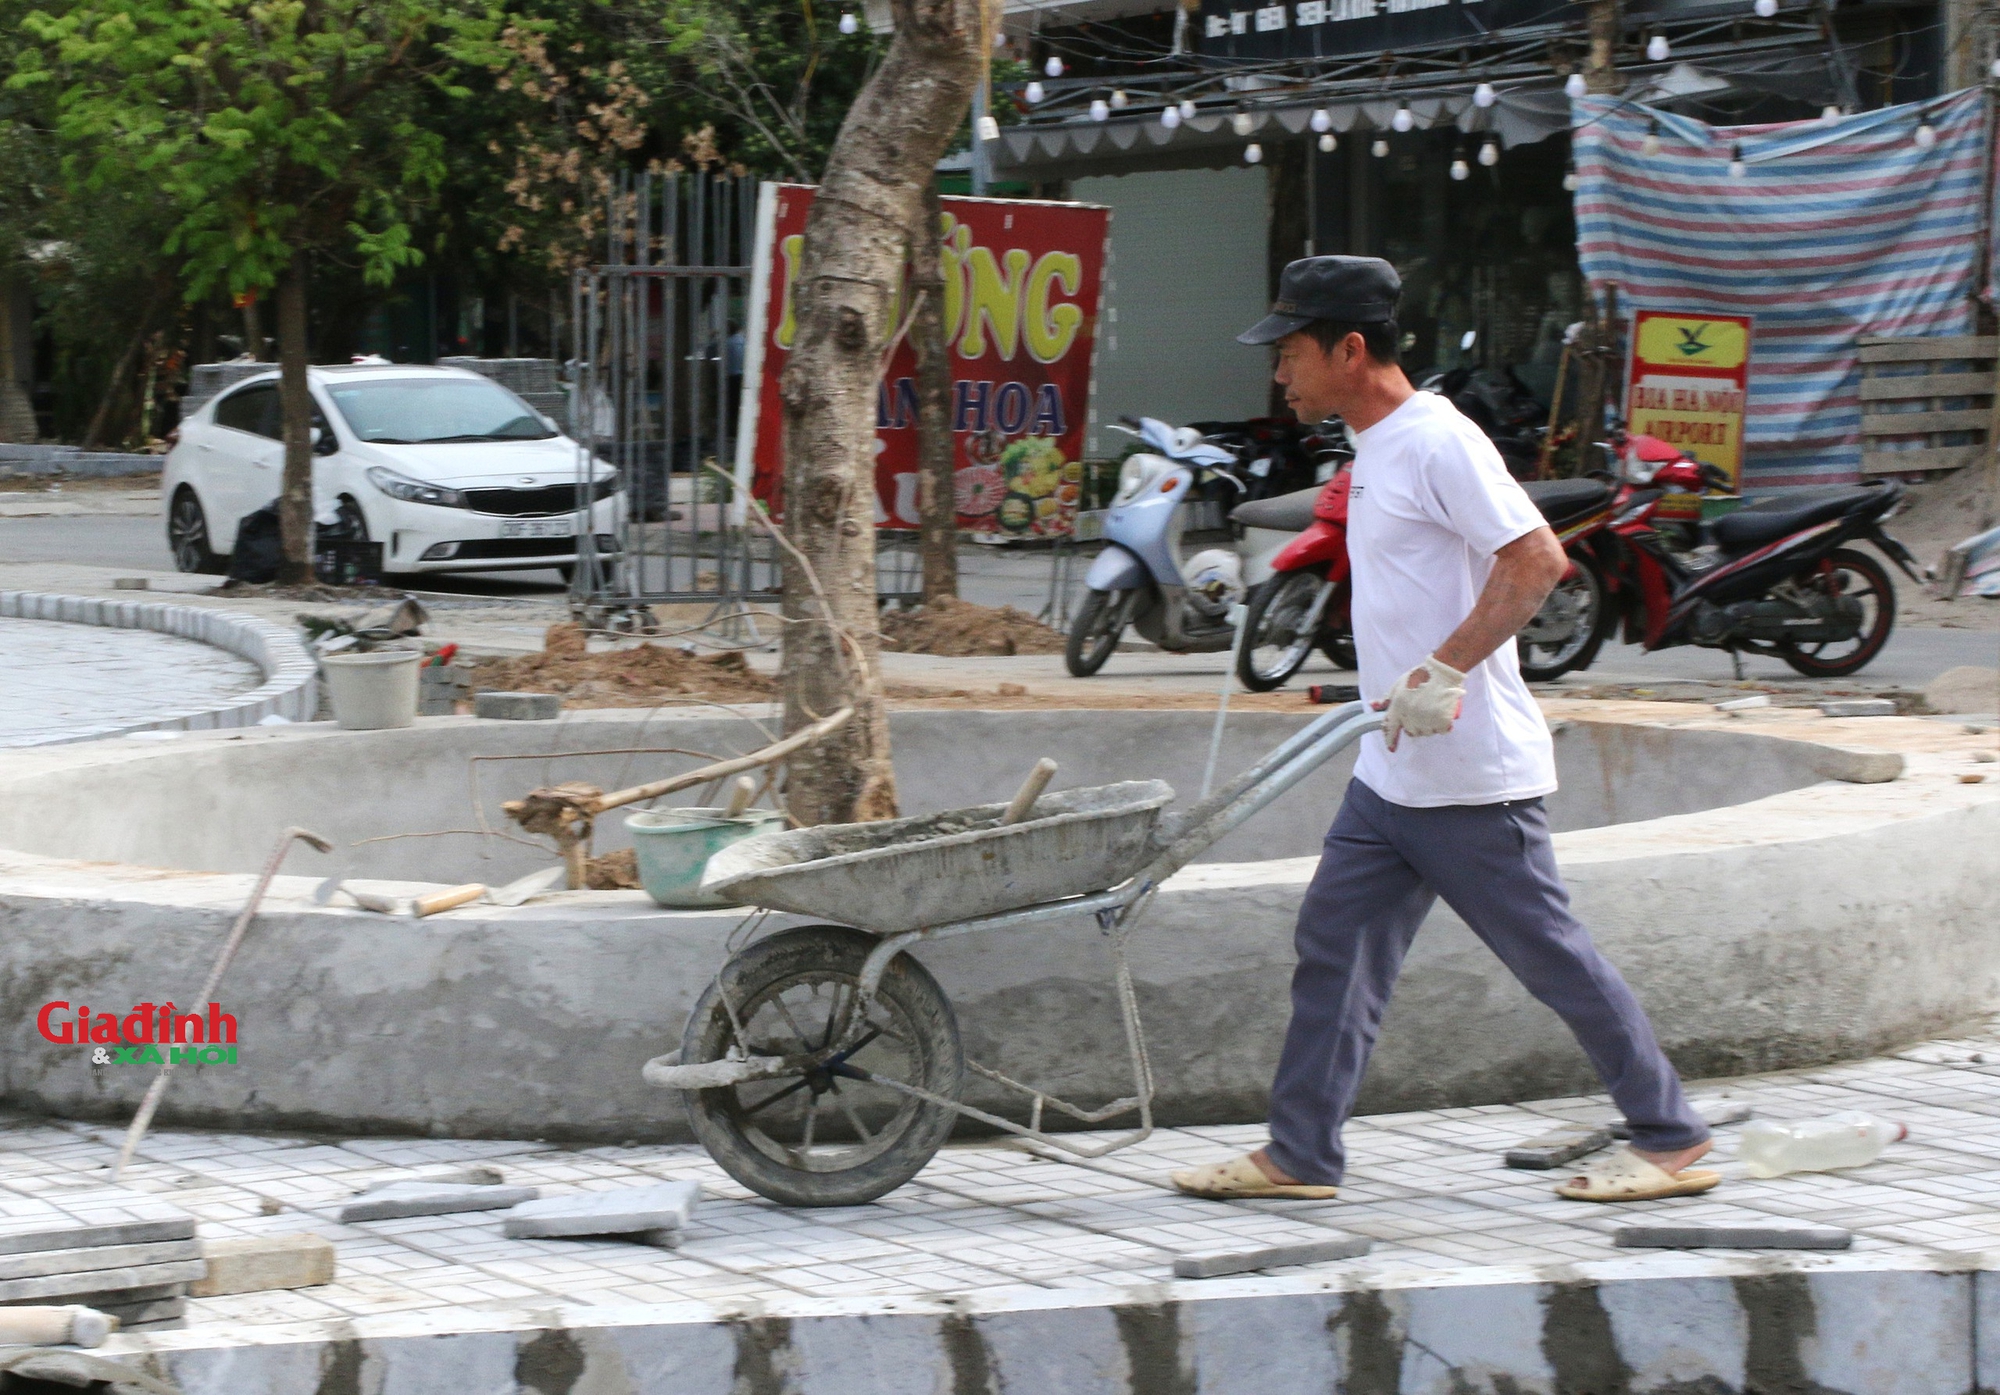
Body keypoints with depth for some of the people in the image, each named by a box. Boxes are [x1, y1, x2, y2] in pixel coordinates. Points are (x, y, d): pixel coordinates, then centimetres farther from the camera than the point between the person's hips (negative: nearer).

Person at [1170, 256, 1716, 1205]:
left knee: (1549, 954, -2)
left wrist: (1443, 672, -30)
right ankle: (1301, 1154, 11)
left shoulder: (1438, 444, -16)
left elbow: (1537, 559, -25)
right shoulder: (1376, 449, 14)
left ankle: (1672, 1140, 9)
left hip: (1471, 775, -10)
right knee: (1334, 942, 7)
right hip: (1392, 773, 10)